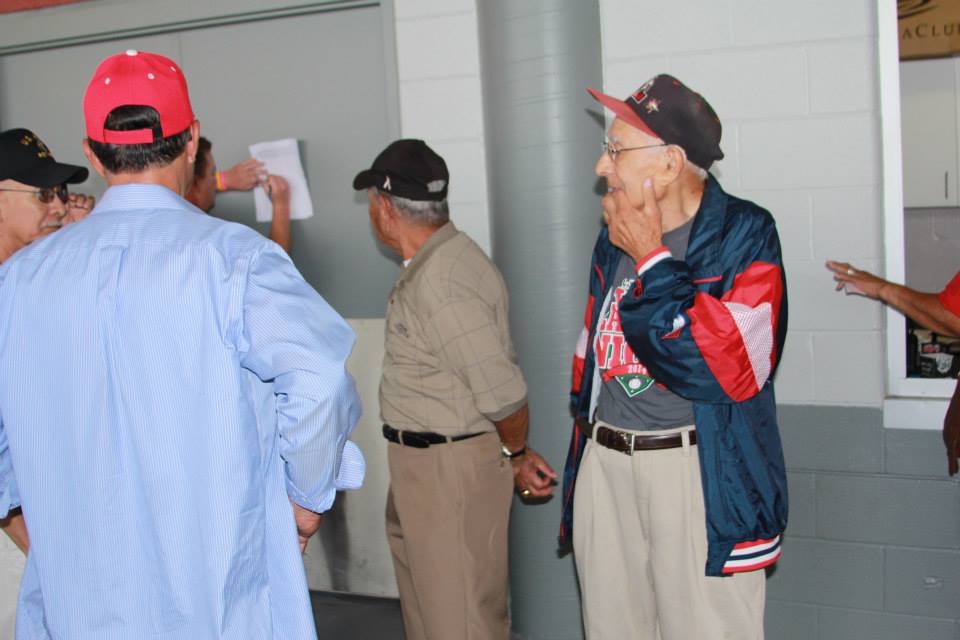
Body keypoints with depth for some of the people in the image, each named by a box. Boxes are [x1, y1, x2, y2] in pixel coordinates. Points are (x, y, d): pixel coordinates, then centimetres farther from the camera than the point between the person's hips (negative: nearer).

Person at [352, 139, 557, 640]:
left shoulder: (441, 284, -25)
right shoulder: (433, 265, 8)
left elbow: (503, 392, -26)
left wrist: (516, 455, -7)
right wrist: (514, 455, 15)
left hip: (452, 471, -10)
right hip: (420, 465, 10)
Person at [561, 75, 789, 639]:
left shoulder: (743, 235, -9)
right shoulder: (615, 238, 11)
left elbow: (729, 369, -21)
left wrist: (651, 260, -16)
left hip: (697, 473, -6)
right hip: (604, 465, 6)